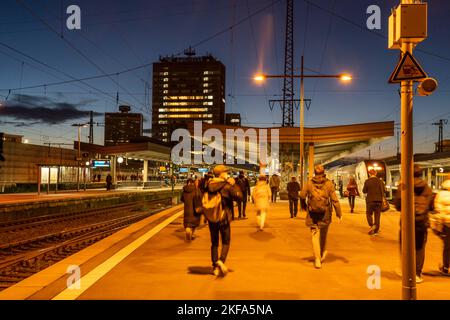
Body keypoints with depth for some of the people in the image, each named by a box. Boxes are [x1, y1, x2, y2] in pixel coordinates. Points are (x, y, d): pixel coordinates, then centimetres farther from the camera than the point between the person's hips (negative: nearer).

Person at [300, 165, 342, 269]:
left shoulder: (309, 183, -5)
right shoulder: (328, 183, -6)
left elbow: (302, 196, 1)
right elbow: (334, 200, -9)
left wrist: (304, 206, 21)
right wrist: (339, 214, -5)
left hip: (313, 214, -1)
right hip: (325, 214, 1)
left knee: (315, 236, 4)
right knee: (323, 234, 21)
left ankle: (317, 259, -1)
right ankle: (322, 253, 38)